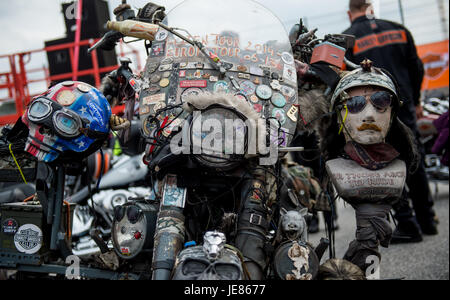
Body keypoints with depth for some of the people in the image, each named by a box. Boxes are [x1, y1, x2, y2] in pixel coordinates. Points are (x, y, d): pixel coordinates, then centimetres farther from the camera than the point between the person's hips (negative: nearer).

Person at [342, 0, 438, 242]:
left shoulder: (347, 39, -4)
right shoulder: (399, 30, 8)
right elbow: (416, 68, 11)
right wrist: (415, 101, 22)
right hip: (404, 107, 4)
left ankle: (407, 226, 4)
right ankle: (427, 220, 22)